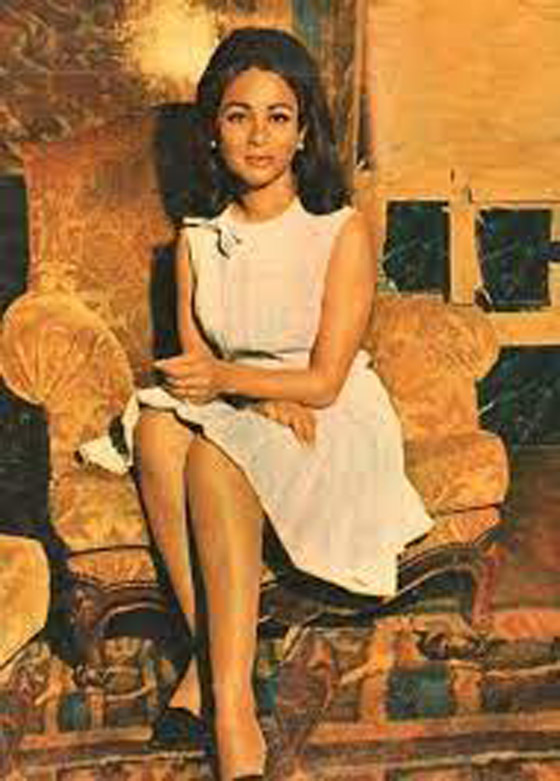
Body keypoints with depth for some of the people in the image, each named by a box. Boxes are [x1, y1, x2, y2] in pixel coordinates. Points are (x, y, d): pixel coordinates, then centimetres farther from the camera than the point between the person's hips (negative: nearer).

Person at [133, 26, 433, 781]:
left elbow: (325, 381, -11)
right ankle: (209, 650, -28)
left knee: (214, 458, -35)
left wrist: (230, 378, -24)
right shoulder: (198, 234, 7)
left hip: (331, 423, -4)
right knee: (157, 429, -30)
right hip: (231, 409, 4)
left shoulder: (342, 231, -8)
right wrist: (263, 395, -16)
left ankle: (230, 705, -35)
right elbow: (193, 359, 3)